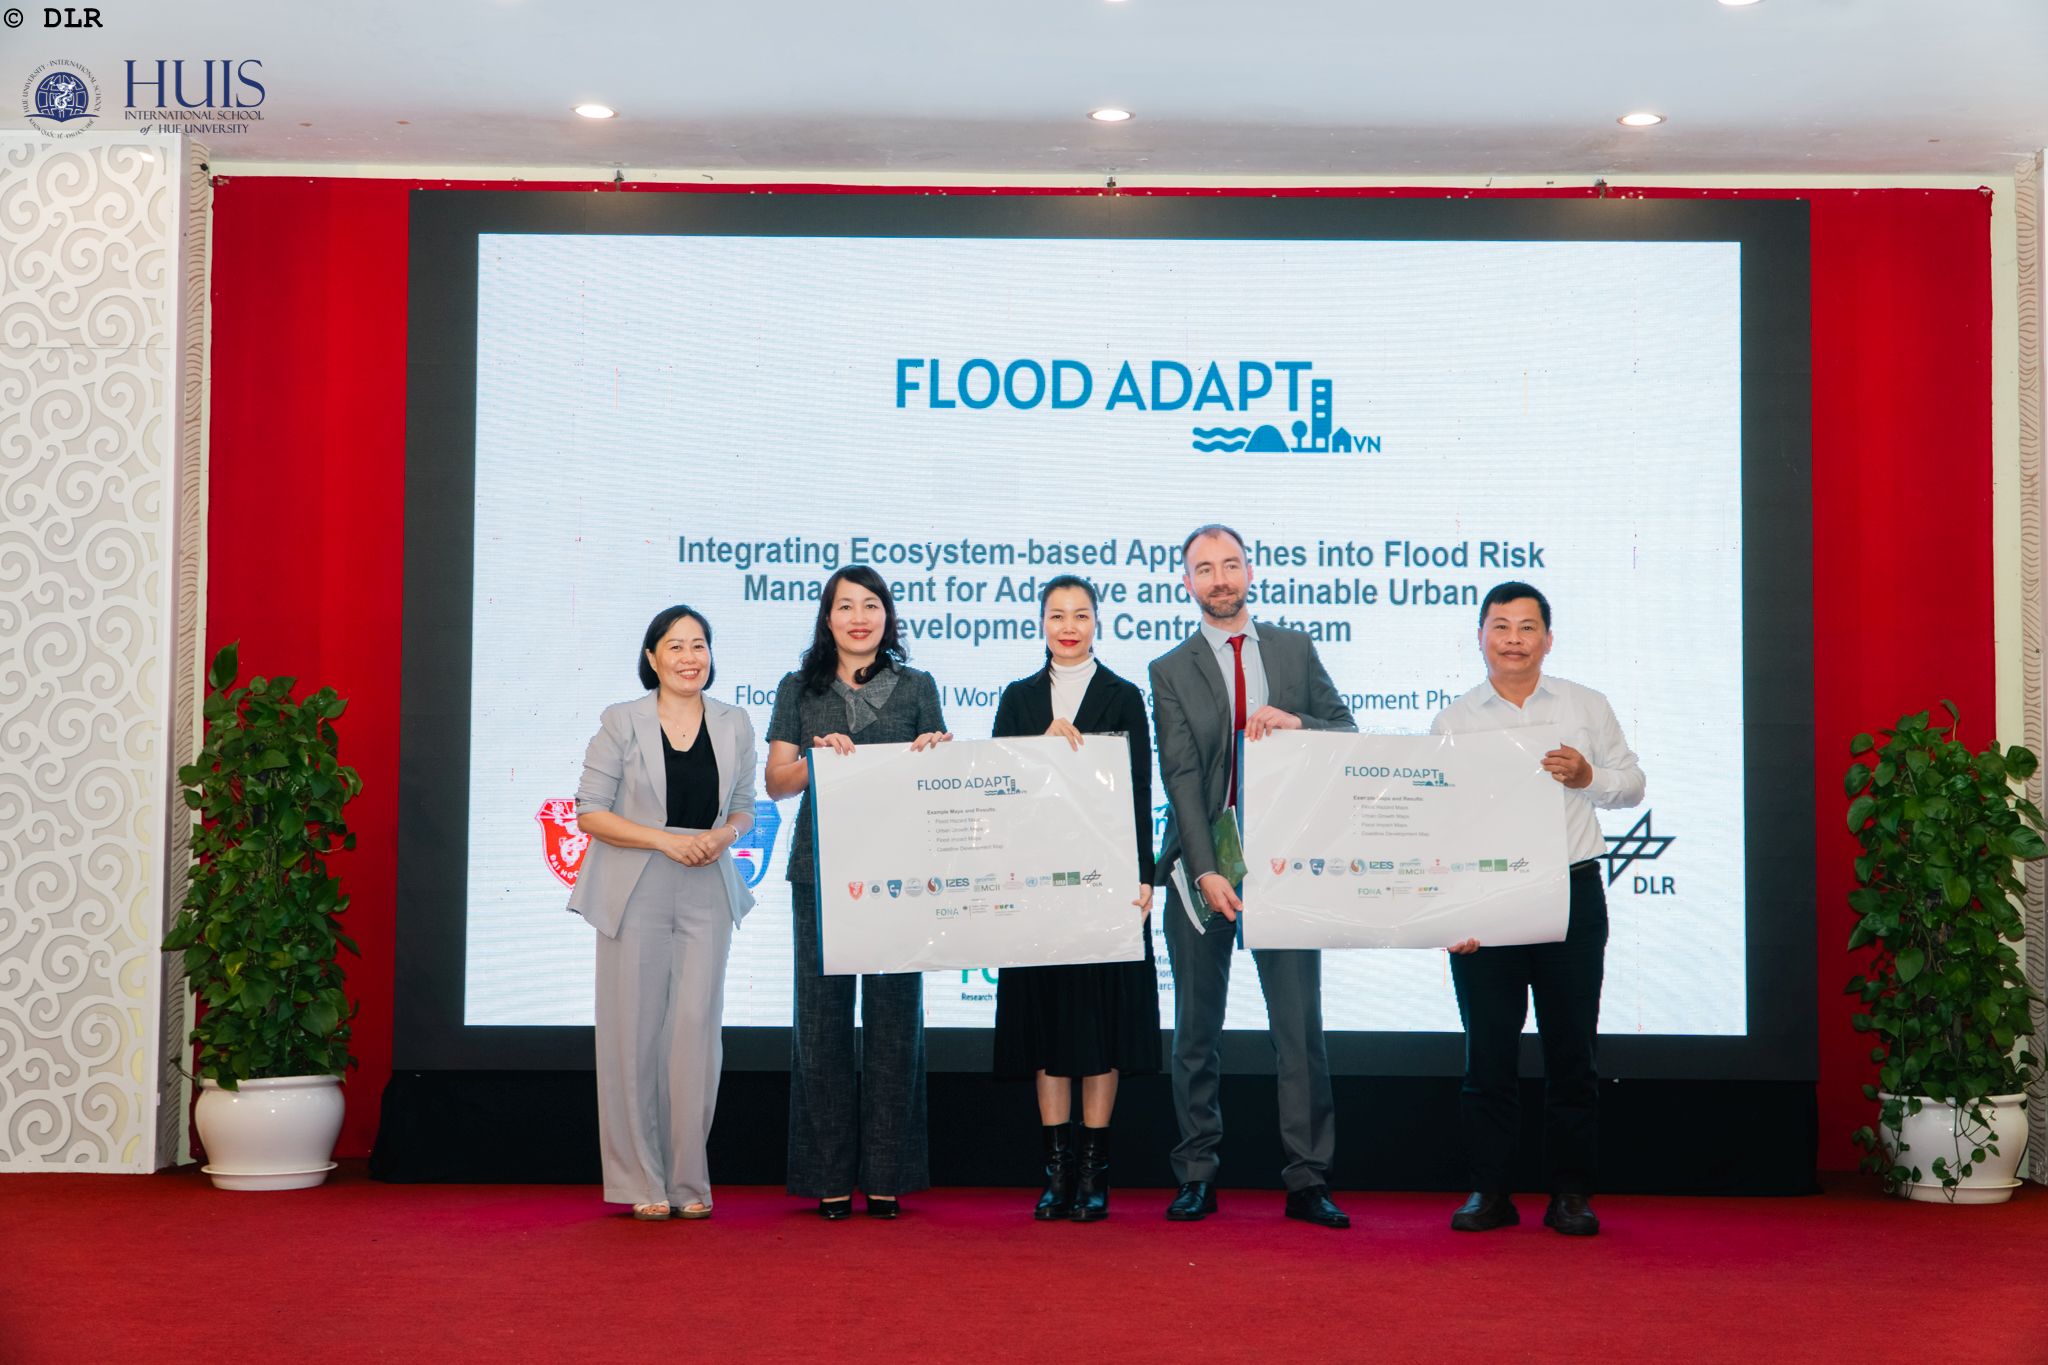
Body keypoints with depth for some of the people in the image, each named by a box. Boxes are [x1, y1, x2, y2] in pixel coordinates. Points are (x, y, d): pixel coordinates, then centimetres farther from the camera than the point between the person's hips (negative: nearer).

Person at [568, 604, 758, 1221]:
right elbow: (589, 812, -3)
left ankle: (688, 1180, 9)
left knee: (696, 1029, -1)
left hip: (707, 894, 2)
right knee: (635, 1031, -1)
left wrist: (724, 834, -7)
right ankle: (639, 1182, 9)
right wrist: (665, 840, -14)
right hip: (635, 894, -2)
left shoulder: (735, 725, 8)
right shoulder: (621, 723, -1)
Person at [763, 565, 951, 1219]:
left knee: (894, 1012, 0)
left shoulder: (916, 687, 12)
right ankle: (830, 1178, 6)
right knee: (823, 1012, -1)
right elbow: (777, 781, 7)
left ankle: (886, 1177, 7)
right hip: (821, 869, 0)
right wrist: (817, 756, -12)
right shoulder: (800, 691, 11)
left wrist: (934, 753, -10)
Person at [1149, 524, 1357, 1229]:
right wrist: (1205, 870, -13)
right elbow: (1180, 776, -4)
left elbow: (1348, 733, 10)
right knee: (1197, 1028, 5)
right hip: (1202, 863, -1)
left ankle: (1307, 1181, 4)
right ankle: (1197, 1176, 13)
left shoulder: (1295, 649, 11)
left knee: (1299, 1023, -1)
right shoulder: (1171, 671, 5)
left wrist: (1296, 722, -11)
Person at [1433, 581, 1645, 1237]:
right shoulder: (1453, 721, 7)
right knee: (1488, 1052, 2)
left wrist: (1588, 776, -8)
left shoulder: (1586, 707, 9)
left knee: (1571, 1050, 4)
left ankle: (1571, 1193, 13)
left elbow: (1632, 784, 14)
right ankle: (1489, 1190, 12)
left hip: (1571, 894, 0)